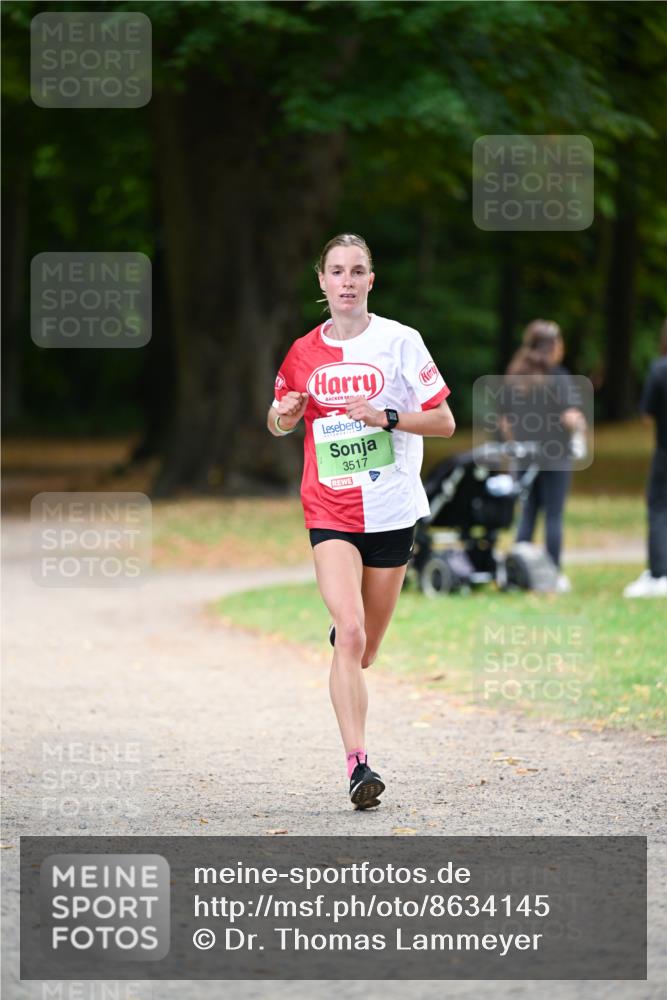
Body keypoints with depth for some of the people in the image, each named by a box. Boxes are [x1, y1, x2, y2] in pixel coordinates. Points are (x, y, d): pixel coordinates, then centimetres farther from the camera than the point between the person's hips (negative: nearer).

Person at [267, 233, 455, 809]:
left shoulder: (400, 341, -2)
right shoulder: (305, 353, 5)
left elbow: (444, 421, -2)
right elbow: (277, 423, 20)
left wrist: (385, 416, -17)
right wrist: (286, 415, -4)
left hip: (391, 510, 0)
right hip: (330, 512, 0)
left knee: (364, 651, 9)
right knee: (350, 634, -20)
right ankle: (358, 763, -23)